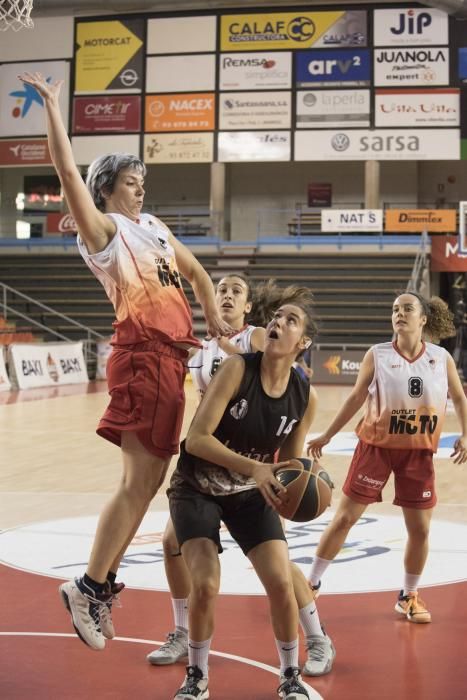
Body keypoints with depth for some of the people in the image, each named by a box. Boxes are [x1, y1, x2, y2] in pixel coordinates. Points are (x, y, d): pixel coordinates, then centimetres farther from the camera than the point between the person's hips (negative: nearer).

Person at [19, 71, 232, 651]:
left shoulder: (154, 228, 19)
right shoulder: (104, 229, -3)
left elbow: (195, 272, 31)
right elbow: (67, 171, -17)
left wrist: (215, 321, 20)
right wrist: (51, 106, -18)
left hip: (171, 359, 8)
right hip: (141, 358, -8)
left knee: (150, 478, 10)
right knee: (138, 480, -11)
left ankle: (102, 582, 19)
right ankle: (89, 586, -1)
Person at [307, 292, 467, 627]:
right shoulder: (377, 354, -6)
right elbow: (356, 397, 1)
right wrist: (327, 435, 2)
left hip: (419, 451, 2)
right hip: (376, 446, -1)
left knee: (420, 528, 4)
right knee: (344, 518, 0)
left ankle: (409, 596, 24)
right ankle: (312, 583, 14)